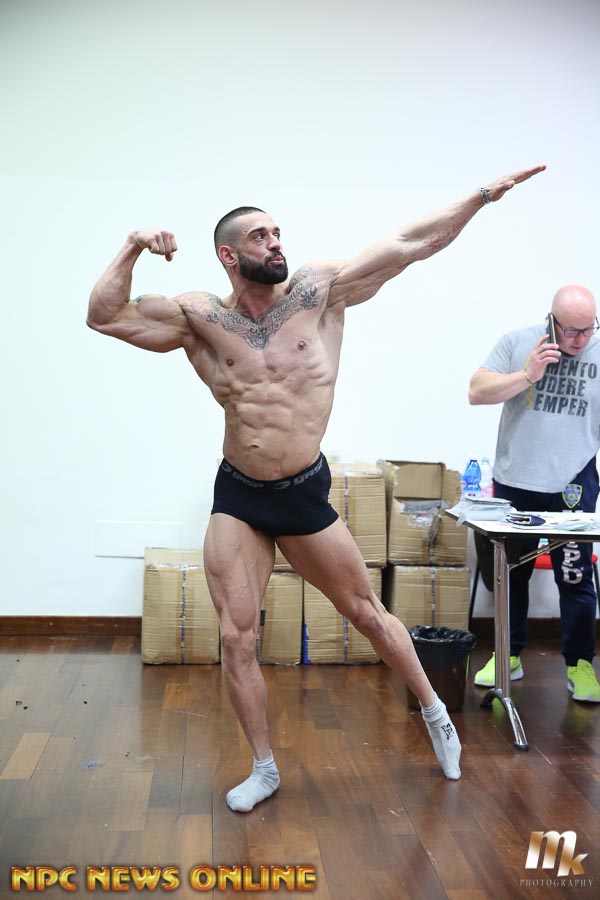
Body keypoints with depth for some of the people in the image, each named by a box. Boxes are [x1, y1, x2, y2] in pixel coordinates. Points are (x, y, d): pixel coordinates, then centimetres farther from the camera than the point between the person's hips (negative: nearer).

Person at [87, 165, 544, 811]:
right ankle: (264, 769, 26)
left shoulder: (320, 289, -4)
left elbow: (410, 245, -3)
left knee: (367, 614, 14)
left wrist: (485, 194, -3)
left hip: (306, 493, -1)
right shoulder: (199, 317, -3)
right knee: (236, 640, 4)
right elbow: (103, 316, -4)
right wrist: (132, 249, -13)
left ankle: (433, 711, 40)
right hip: (237, 498, 1)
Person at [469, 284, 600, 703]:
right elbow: (477, 392, -3)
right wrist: (528, 375, -13)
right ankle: (509, 655, 26)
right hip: (515, 481, 1)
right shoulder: (517, 343, 0)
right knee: (510, 572, 12)